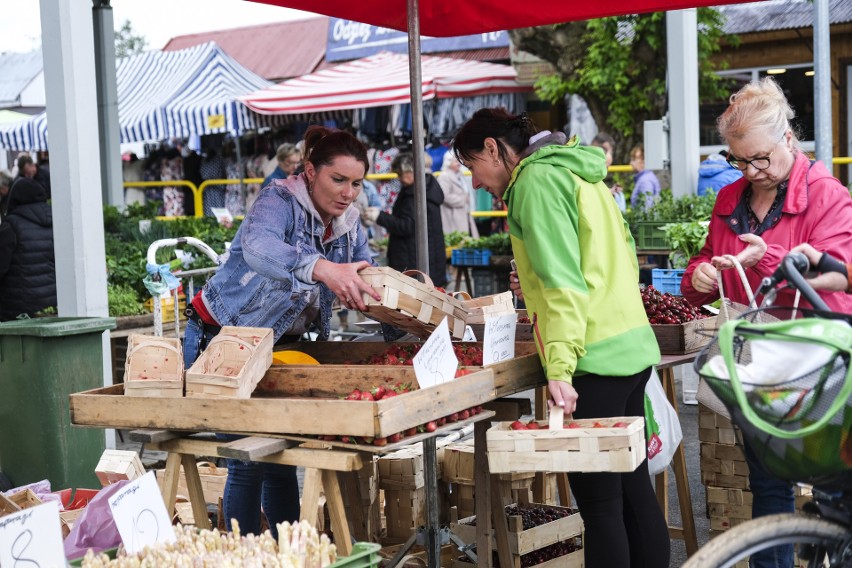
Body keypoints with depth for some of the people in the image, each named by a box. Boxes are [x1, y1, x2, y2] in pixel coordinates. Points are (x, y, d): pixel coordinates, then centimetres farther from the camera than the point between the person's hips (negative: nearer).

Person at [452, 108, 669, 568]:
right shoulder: (578, 174, 20)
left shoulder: (536, 180, -8)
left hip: (595, 358, -10)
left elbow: (562, 281, -18)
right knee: (633, 488, 14)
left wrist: (560, 366, -23)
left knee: (598, 500, -5)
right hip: (632, 348, 10)